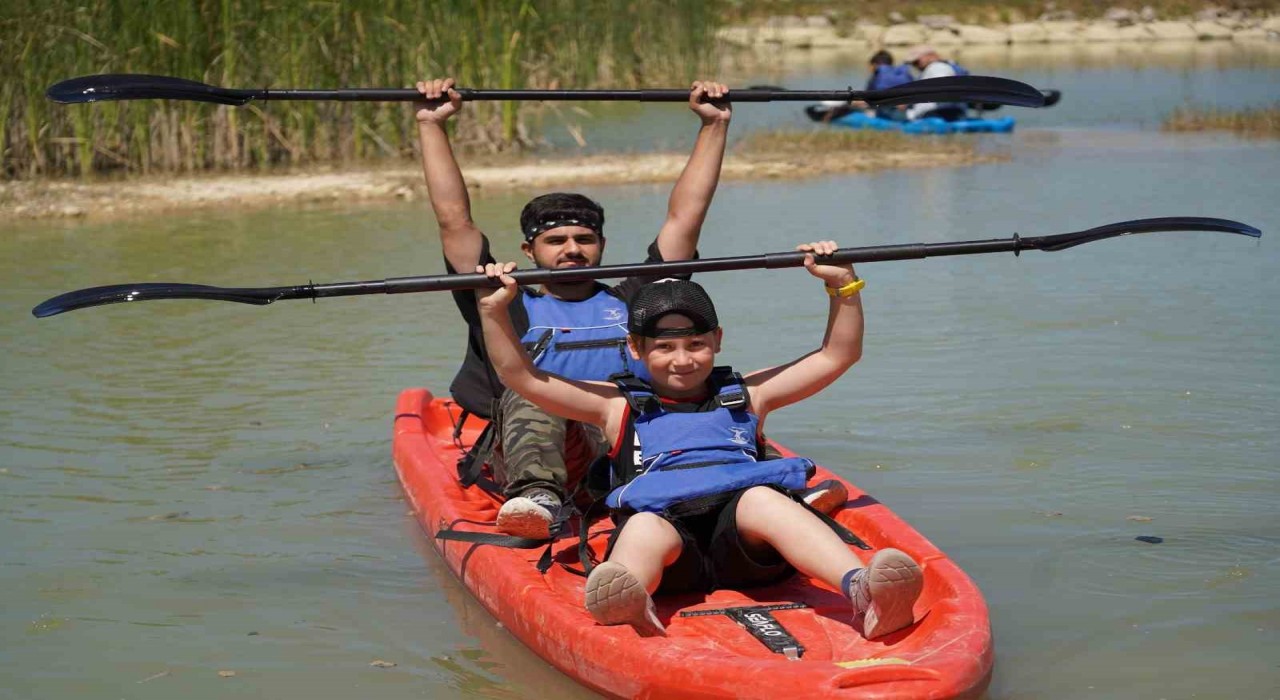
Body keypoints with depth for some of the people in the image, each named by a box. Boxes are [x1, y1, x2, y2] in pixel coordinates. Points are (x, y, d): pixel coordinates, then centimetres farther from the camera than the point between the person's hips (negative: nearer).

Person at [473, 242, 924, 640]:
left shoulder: (745, 395, 34)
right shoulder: (618, 406, 29)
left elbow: (837, 356, 34)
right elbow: (521, 376, 24)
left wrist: (843, 284, 23)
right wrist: (494, 310, 14)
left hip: (745, 543, 1)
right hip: (662, 518, -1)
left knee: (762, 499, -33)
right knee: (644, 528, -36)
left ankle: (861, 590, -60)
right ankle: (627, 605, -72)